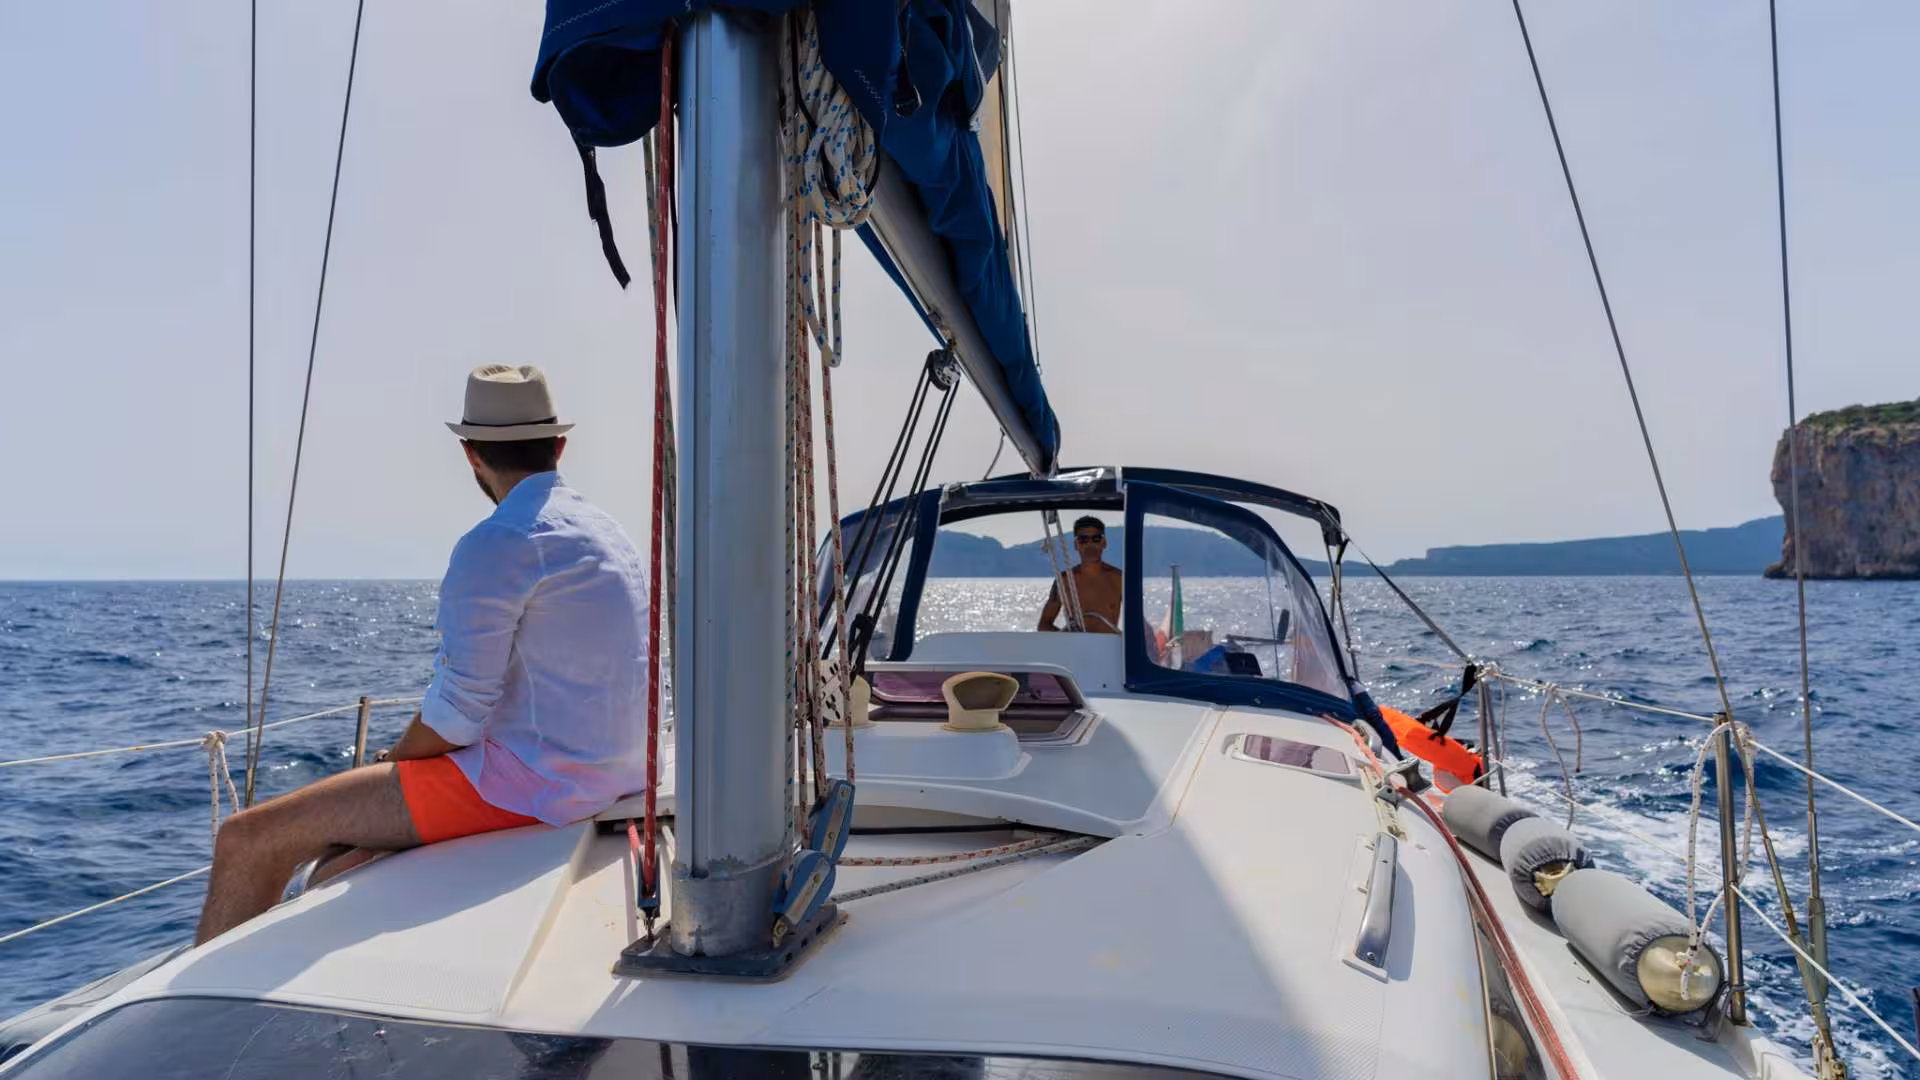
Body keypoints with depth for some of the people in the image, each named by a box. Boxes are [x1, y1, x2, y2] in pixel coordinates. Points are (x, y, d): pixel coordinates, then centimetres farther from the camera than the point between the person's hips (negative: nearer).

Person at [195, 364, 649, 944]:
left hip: (524, 782, -10)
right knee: (336, 869, 23)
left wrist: (395, 757, 5)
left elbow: (455, 716, -17)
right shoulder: (609, 534, 14)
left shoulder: (498, 543, -16)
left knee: (248, 839, -1)